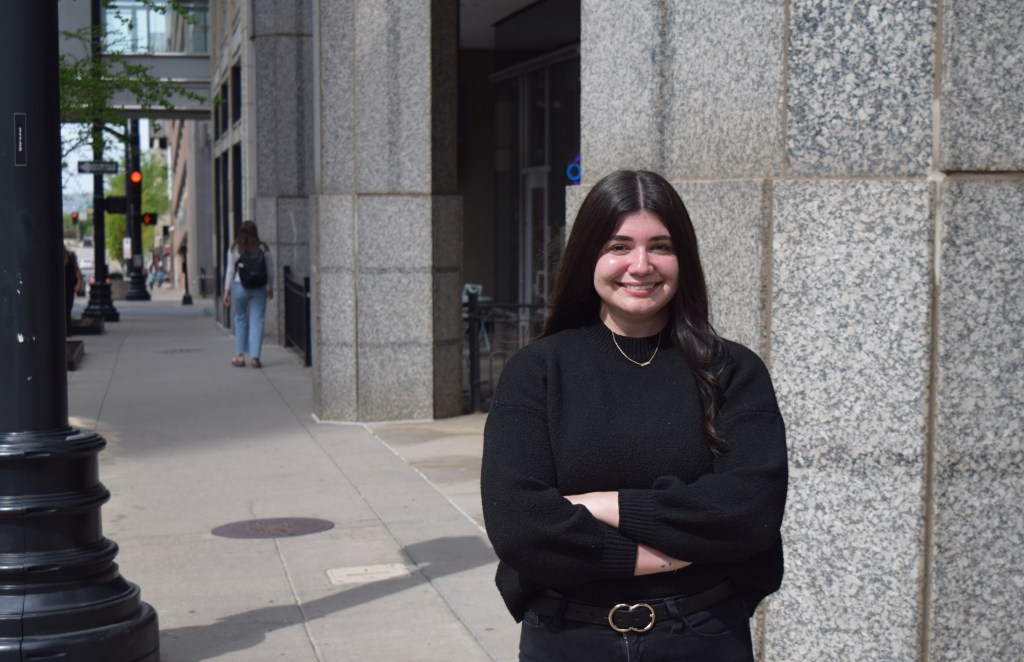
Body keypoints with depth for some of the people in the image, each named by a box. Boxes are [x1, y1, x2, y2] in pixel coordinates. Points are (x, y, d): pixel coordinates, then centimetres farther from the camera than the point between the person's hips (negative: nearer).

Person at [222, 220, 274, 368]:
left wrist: (227, 291, 5)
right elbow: (270, 270, 5)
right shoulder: (263, 249, 0)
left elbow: (230, 271, -1)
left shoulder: (234, 249, -3)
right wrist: (270, 288, 17)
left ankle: (240, 356, 15)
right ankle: (254, 356, -5)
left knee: (240, 320, 12)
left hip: (239, 287, 0)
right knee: (257, 321, 1)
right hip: (259, 289, 0)